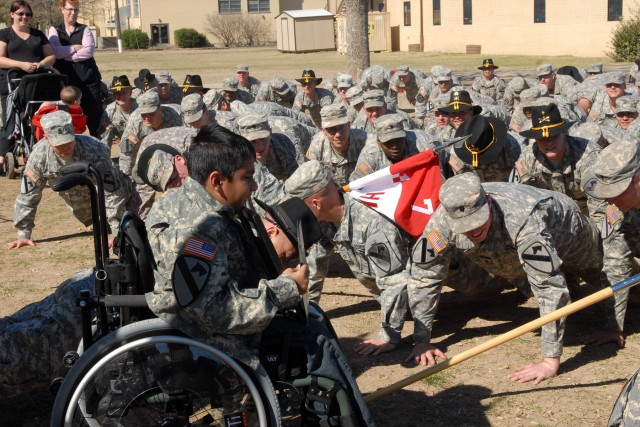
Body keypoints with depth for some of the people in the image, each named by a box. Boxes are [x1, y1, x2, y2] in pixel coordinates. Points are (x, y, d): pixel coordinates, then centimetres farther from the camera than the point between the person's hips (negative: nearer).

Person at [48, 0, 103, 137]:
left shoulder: (84, 30, 9)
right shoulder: (55, 30, 9)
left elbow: (89, 51, -8)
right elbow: (54, 51, -9)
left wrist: (66, 55, -9)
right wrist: (75, 47, -8)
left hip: (88, 78, 0)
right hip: (66, 80, 0)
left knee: (96, 115, -2)